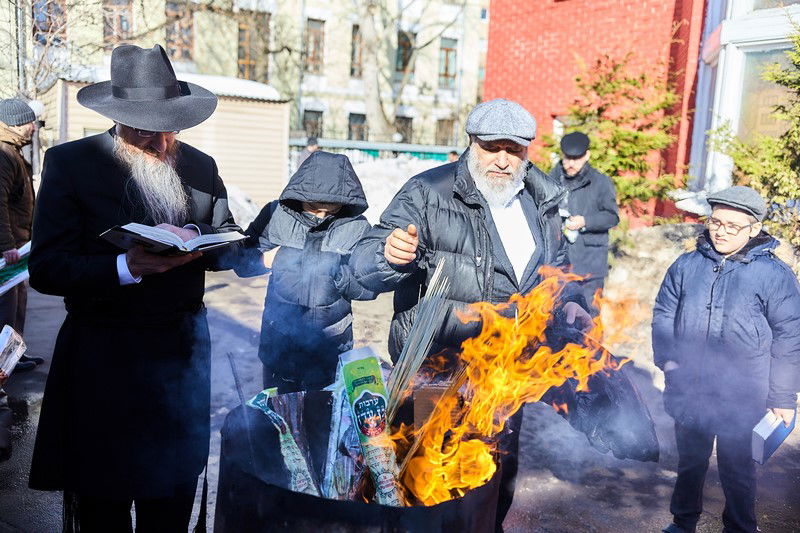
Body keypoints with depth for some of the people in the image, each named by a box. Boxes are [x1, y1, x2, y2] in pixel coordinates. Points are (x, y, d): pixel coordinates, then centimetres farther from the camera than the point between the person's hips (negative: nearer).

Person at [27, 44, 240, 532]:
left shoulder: (200, 166, 7)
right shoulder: (70, 163, -4)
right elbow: (46, 269, -11)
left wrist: (195, 239, -14)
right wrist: (127, 266, -27)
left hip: (183, 349, 3)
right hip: (103, 358, -3)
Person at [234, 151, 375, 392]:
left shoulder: (356, 227, -6)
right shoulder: (276, 215, -4)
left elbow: (369, 288, -9)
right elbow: (242, 263, -2)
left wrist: (336, 268, -24)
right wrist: (267, 258, -20)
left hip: (329, 348, -1)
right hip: (278, 344, 1)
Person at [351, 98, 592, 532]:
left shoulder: (542, 202, 4)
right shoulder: (428, 193, -14)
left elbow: (557, 264, 21)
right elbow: (366, 266, -21)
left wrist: (569, 301, 2)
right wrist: (390, 255, -43)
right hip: (437, 365, -5)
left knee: (501, 464, 22)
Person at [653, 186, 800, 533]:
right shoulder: (687, 265, 1)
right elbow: (663, 314, 9)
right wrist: (666, 358, -4)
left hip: (740, 399, -3)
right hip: (688, 391, 3)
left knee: (737, 467, 13)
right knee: (690, 460, 20)